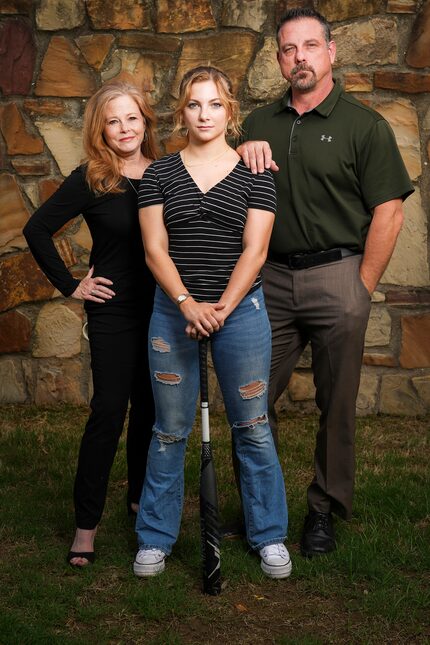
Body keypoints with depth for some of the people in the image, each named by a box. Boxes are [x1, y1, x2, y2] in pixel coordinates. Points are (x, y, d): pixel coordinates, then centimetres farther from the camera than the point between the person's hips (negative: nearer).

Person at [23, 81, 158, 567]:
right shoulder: (90, 180, -8)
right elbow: (37, 229, -7)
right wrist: (70, 285, -7)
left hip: (161, 307, 4)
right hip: (113, 311, -4)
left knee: (150, 407, 12)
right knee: (109, 410, -5)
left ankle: (141, 497, 30)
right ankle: (86, 523, 3)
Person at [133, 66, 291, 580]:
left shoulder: (254, 174, 2)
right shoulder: (159, 174, 5)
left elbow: (254, 250, -4)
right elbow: (154, 249, -2)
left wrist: (220, 310, -14)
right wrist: (188, 304, -15)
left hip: (240, 310, -1)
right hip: (173, 311, 1)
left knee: (252, 427, 5)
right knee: (170, 431, 7)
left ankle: (269, 535, 19)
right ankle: (155, 538, 19)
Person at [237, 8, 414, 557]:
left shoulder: (364, 126, -2)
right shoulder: (260, 124, 13)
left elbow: (388, 212, -6)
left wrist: (362, 289, -8)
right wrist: (243, 155, -4)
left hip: (336, 275, -4)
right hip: (271, 277, 4)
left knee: (336, 405, 5)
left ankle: (325, 510, 18)